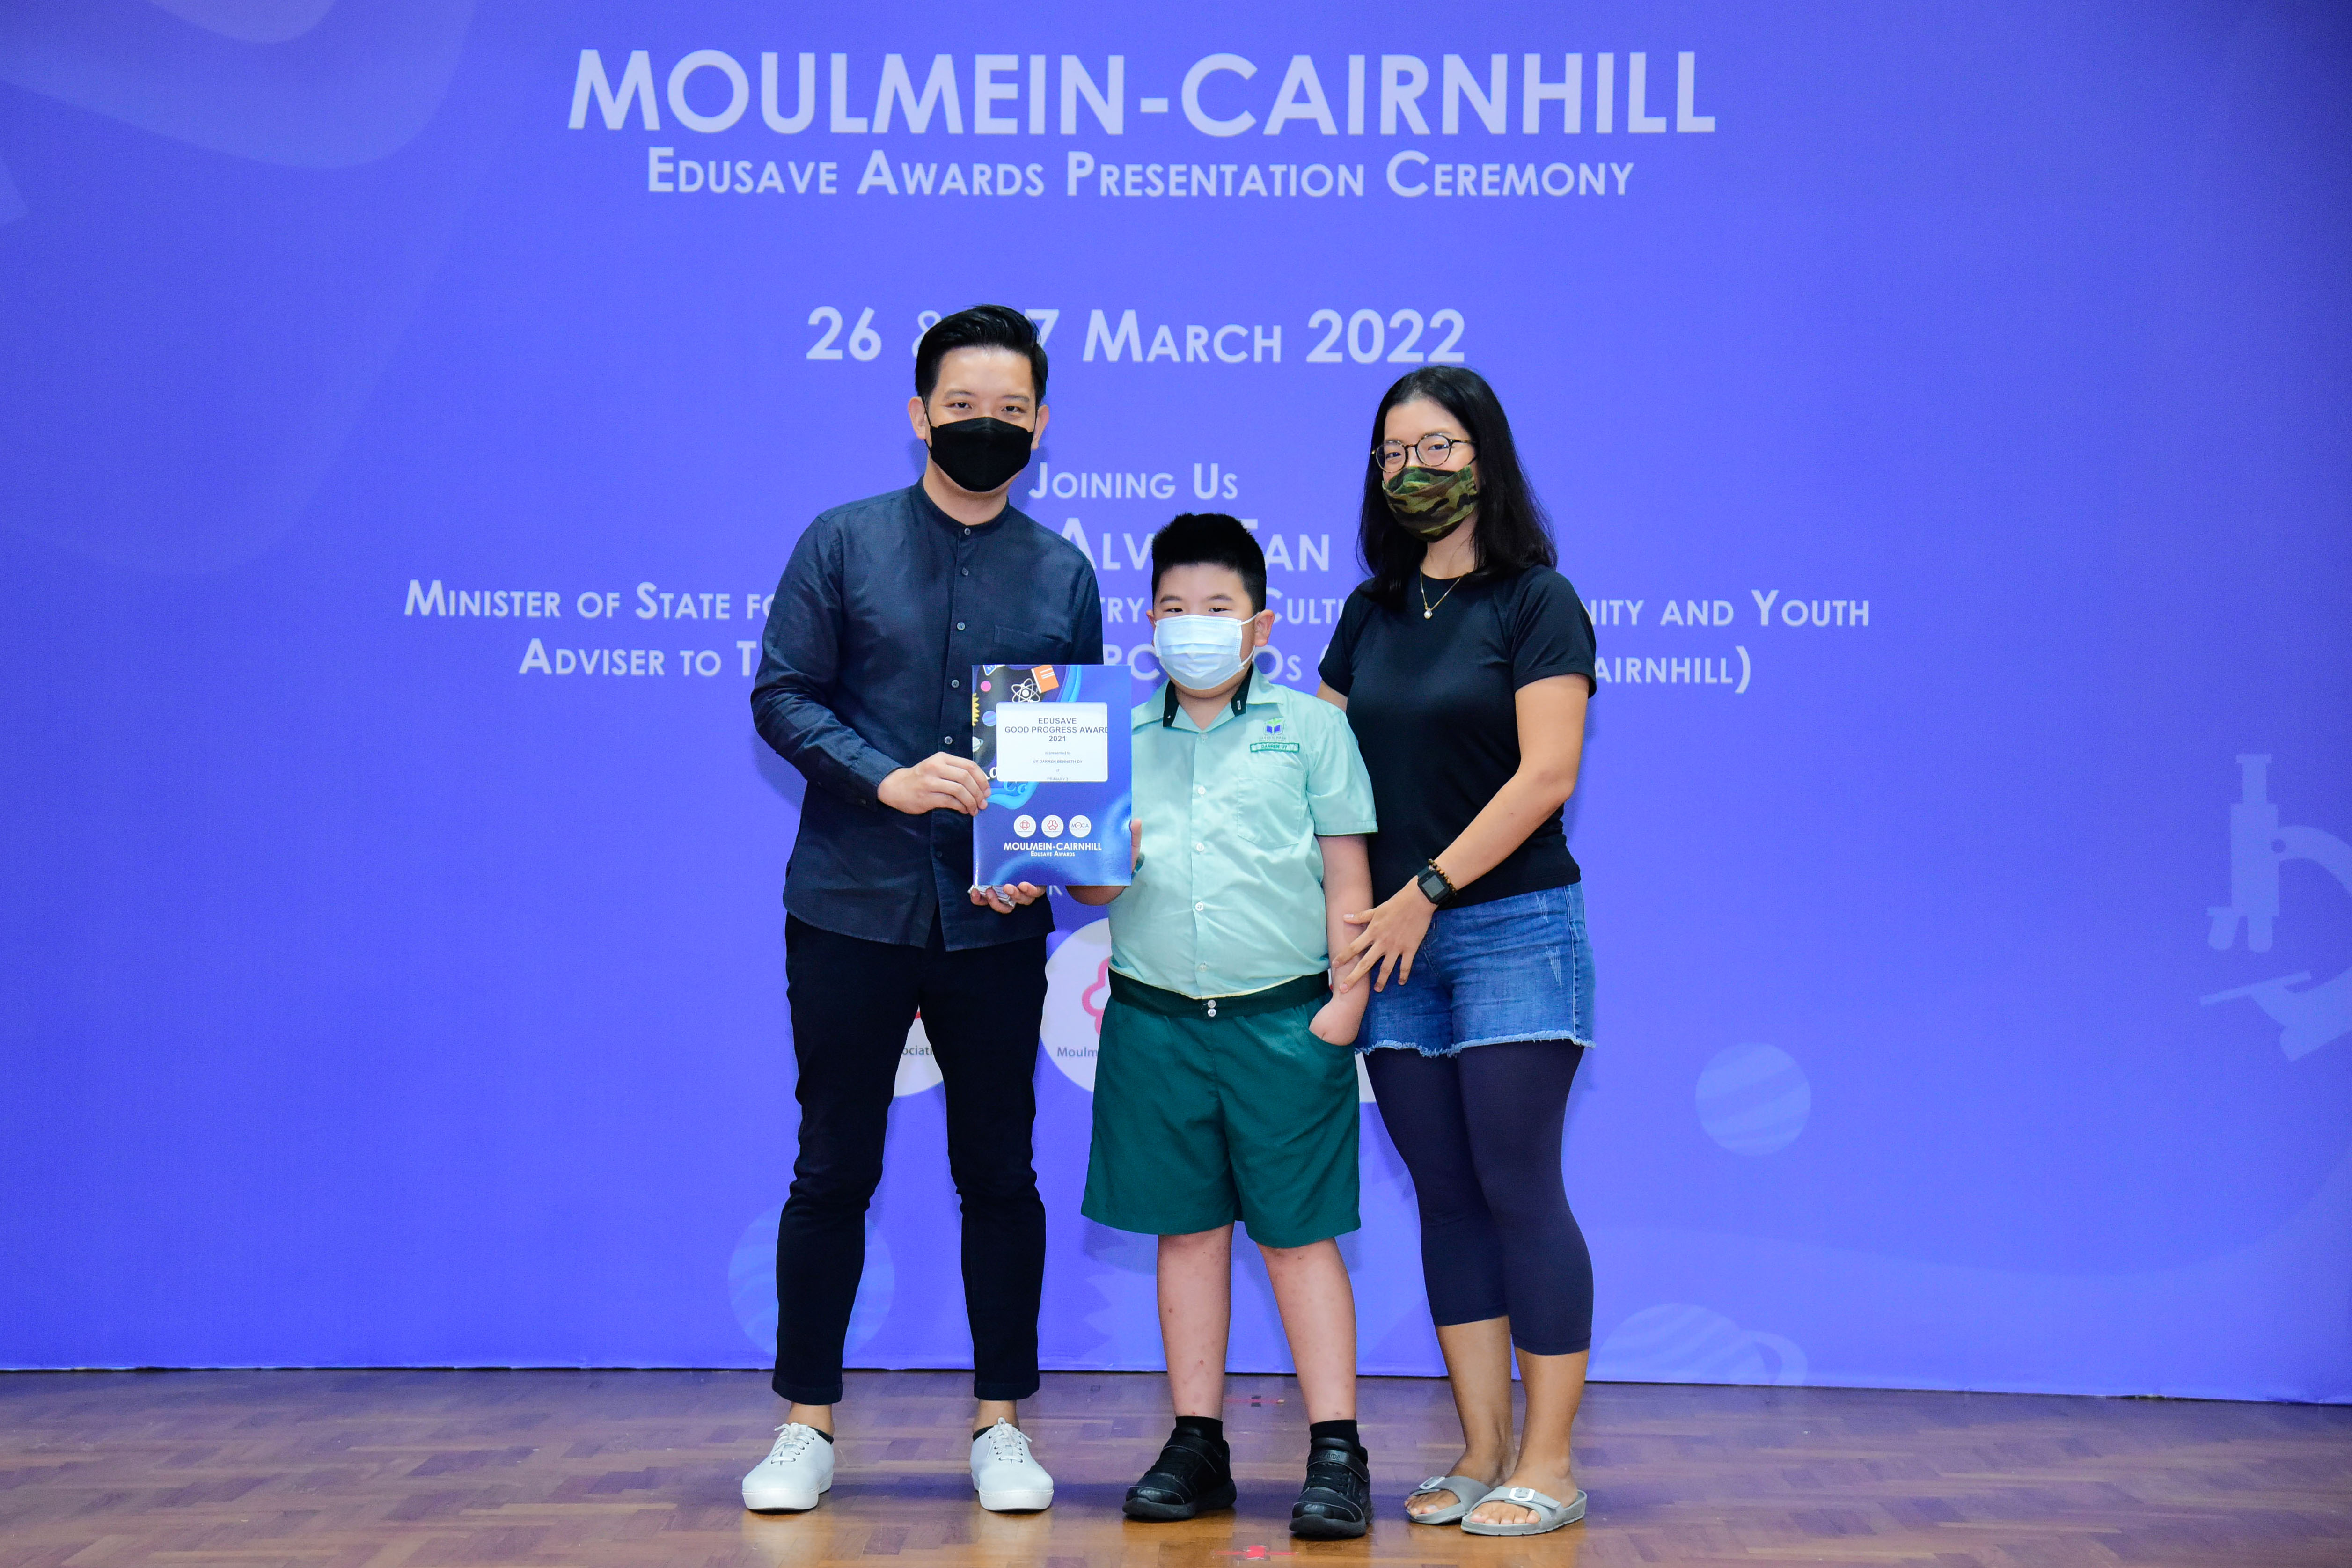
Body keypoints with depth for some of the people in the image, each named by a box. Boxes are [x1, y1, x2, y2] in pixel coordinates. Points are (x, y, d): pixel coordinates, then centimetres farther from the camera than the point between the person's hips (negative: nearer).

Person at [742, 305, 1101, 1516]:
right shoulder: (844, 542, 1)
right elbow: (781, 696, -4)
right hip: (849, 911, -2)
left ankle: (1000, 1427, 18)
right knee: (834, 1170, 5)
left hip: (996, 922, 2)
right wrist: (888, 779, -19)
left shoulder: (1063, 573, 8)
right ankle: (806, 1426, 16)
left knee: (998, 1172, 7)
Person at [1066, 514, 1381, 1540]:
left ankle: (1337, 1452, 2)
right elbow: (1087, 887, 13)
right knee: (1188, 1232, 8)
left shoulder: (1310, 729, 4)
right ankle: (1197, 1445, 16)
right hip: (1155, 1020, 3)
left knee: (1298, 1233, -2)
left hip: (1285, 1020, -3)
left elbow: (1347, 876, 2)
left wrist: (1347, 998, -6)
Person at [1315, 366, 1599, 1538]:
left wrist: (1427, 891, -14)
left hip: (1514, 928, -5)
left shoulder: (1536, 602, -3)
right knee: (1446, 1199, 7)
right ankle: (1483, 1456, 13)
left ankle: (1547, 1469, 1)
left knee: (1518, 1191, -6)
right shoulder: (1370, 615, 14)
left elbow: (1546, 775, -11)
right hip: (1394, 944, 6)